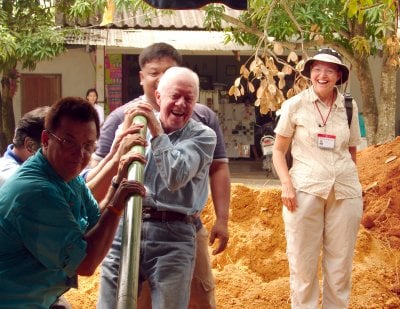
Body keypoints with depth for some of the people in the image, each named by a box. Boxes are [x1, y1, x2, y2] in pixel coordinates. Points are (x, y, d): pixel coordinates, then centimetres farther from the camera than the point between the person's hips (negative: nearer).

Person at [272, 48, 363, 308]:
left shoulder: (349, 107, 7)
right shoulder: (295, 105, 0)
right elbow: (279, 151, 5)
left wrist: (356, 188, 12)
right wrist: (286, 184, -9)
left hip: (345, 192, 2)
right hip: (305, 189, -2)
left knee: (340, 265, 7)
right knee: (303, 264, 3)